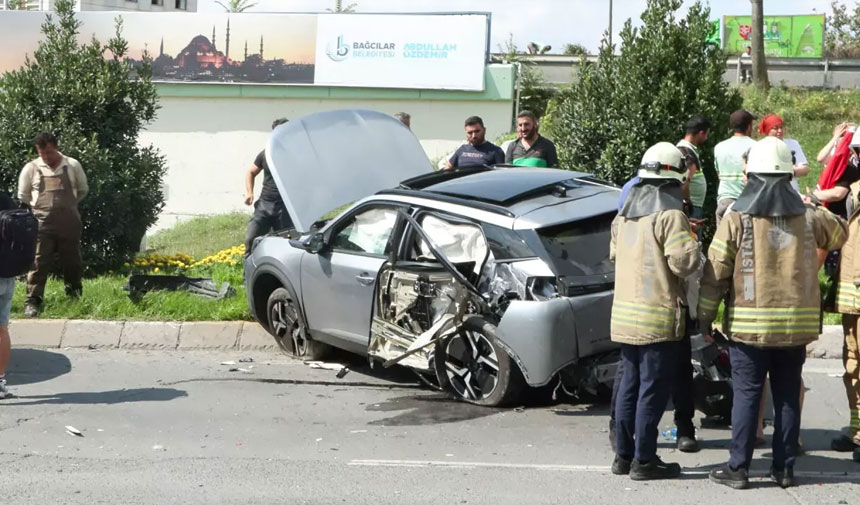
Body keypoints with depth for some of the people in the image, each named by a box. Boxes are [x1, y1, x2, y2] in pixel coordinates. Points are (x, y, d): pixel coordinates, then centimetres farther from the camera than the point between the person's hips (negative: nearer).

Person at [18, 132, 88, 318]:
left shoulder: (72, 165, 2)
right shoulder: (31, 168, 0)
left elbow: (83, 190, 14)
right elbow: (23, 197, 10)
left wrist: (66, 206, 11)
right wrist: (38, 210, 7)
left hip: (69, 223, 1)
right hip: (42, 223, -1)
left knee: (73, 262, 10)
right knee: (38, 263, -7)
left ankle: (75, 298, 27)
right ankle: (32, 301, -4)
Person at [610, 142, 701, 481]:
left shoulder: (625, 213, 13)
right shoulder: (670, 214, -14)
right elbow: (684, 262, -18)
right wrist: (690, 241, 1)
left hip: (624, 314, 8)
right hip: (658, 317, -8)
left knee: (630, 385, 15)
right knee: (653, 389, -2)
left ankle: (624, 455, 20)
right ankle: (644, 460, 1)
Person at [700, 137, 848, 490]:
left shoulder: (736, 219, -8)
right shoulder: (808, 217, 2)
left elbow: (715, 273, -7)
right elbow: (840, 233, 23)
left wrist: (705, 316, 1)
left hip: (749, 325, -3)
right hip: (797, 325, 3)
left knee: (746, 395, 2)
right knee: (788, 396, 10)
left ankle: (738, 468, 4)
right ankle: (784, 468, 14)